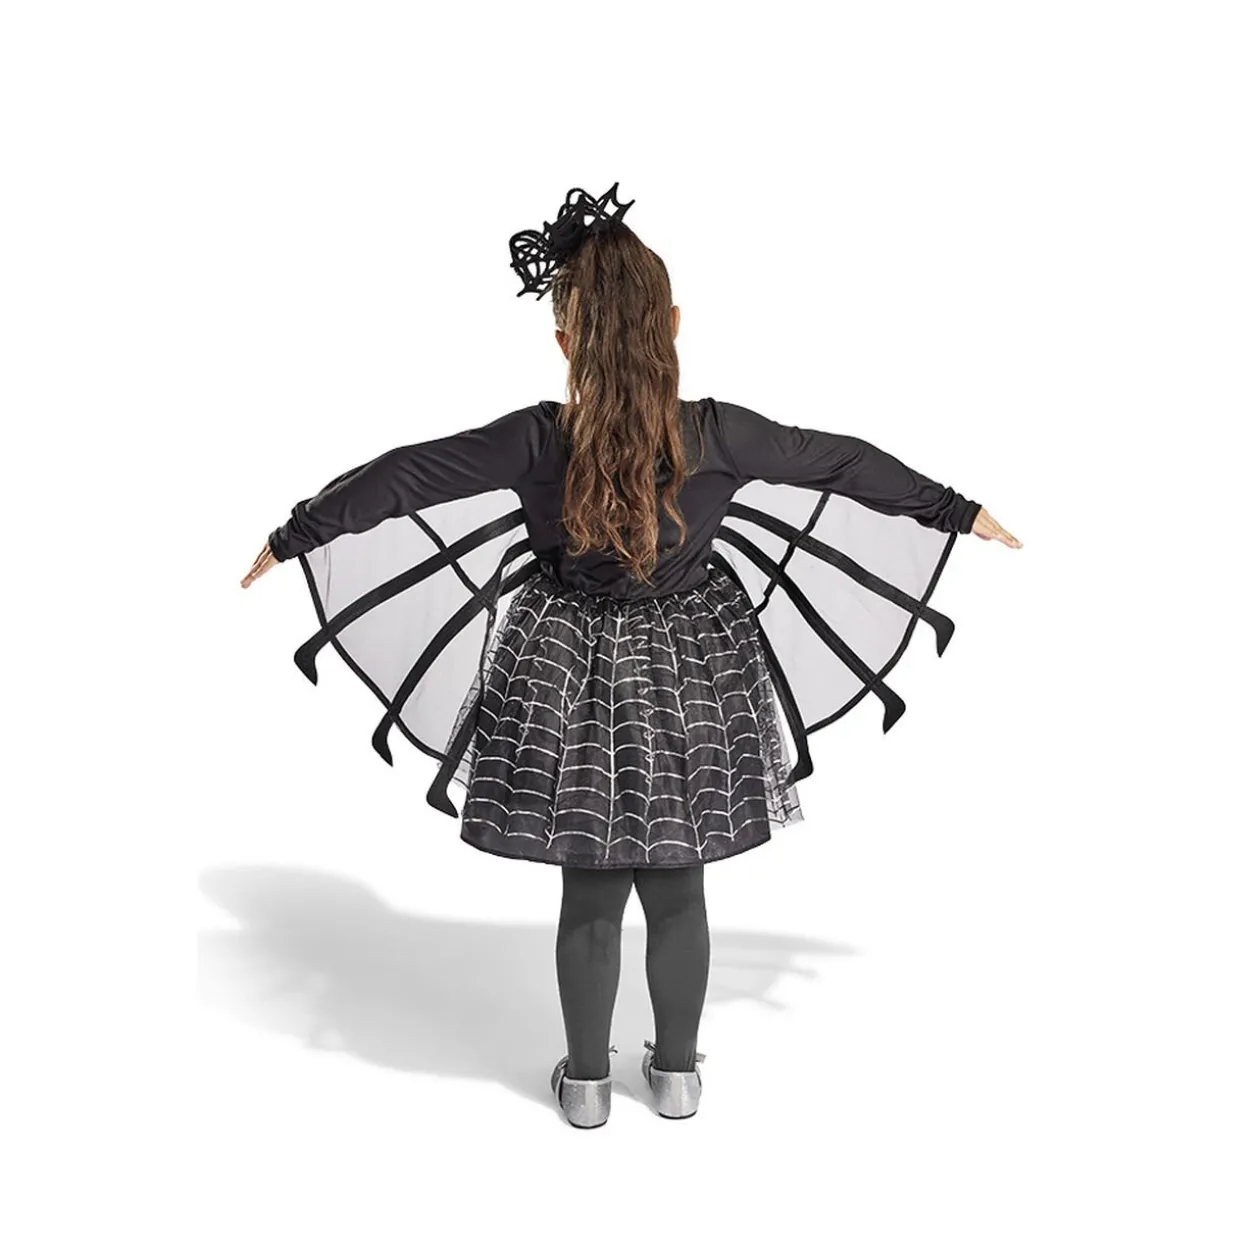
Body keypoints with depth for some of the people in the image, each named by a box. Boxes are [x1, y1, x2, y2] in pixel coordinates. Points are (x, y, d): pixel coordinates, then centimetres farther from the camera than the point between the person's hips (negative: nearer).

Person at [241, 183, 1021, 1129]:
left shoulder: (536, 441, -14)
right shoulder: (720, 435, -13)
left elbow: (399, 476, -5)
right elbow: (849, 464, 0)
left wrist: (292, 535, 9)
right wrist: (962, 511, 14)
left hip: (571, 678, 0)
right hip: (686, 673, 1)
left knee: (589, 893, 14)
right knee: (678, 888, 16)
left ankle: (588, 1080, 29)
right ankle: (678, 1072, 33)